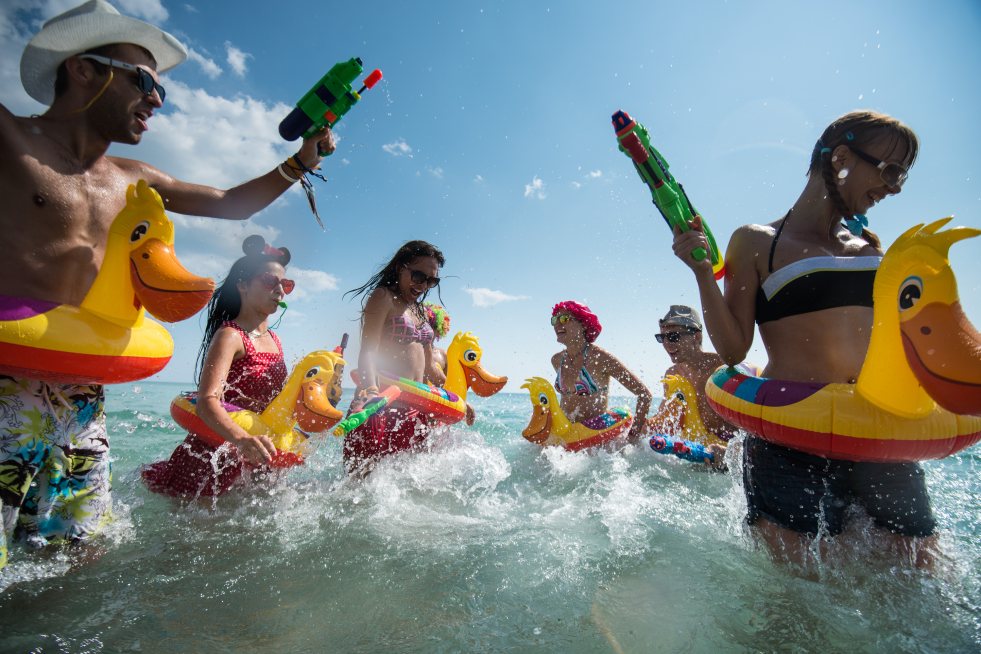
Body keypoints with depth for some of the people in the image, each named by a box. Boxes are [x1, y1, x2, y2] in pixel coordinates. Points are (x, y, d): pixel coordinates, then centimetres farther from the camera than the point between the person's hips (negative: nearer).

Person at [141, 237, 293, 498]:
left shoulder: (275, 340, 8)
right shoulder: (230, 336, -16)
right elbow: (208, 401, -30)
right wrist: (242, 439, -45)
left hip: (253, 457, 8)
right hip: (216, 453, -7)